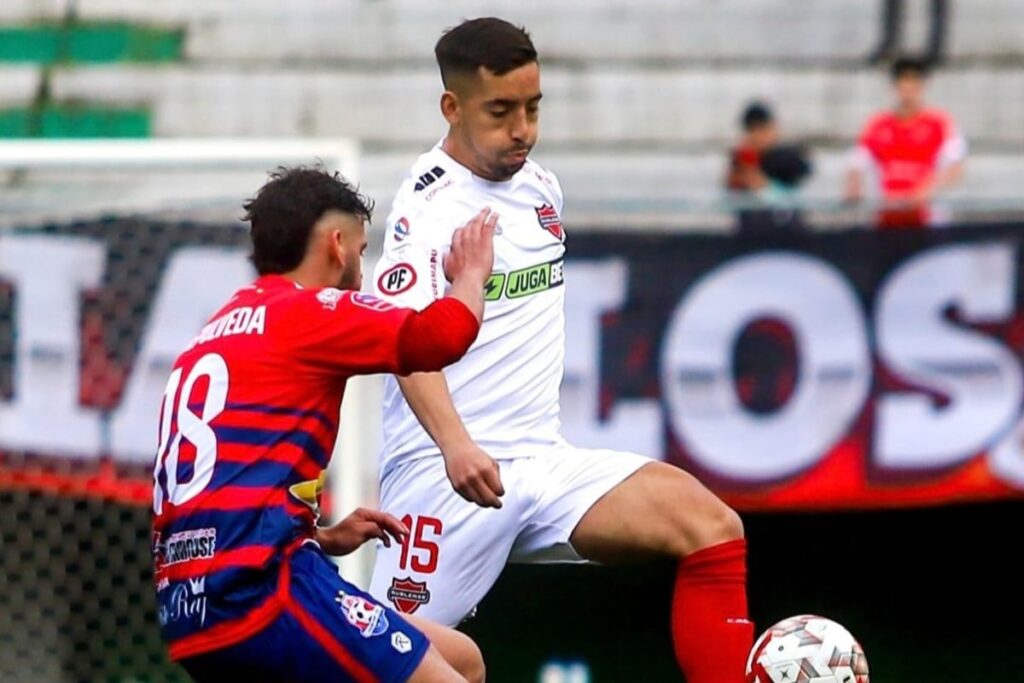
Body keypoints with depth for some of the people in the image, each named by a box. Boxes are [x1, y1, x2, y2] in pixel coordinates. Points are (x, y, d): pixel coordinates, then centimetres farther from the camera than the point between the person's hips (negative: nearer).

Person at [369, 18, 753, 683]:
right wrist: (454, 443, -41)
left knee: (713, 528, -13)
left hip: (544, 461, 7)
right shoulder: (430, 204, -11)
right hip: (448, 471, -6)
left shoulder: (542, 188, 13)